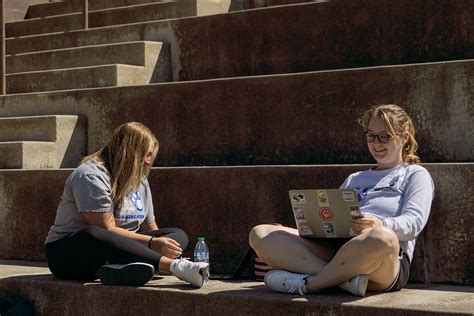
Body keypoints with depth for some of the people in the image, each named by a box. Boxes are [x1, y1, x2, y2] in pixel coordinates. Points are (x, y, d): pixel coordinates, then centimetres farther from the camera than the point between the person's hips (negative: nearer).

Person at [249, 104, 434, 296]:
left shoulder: (416, 175, 20)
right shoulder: (355, 179, 38)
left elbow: (414, 222, 2)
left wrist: (380, 225, -21)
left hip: (387, 264, -5)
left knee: (382, 238, -44)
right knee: (260, 234, -14)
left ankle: (306, 283, -31)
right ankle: (343, 278, -32)